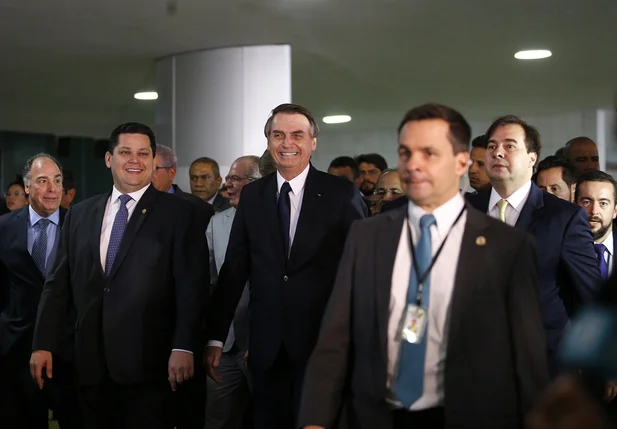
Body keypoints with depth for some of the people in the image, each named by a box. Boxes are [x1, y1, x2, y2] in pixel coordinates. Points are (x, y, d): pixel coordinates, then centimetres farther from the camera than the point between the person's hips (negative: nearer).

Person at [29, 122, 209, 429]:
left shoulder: (178, 214, 0)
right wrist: (43, 345, 6)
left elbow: (192, 286, -6)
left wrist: (183, 347, -14)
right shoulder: (80, 214, 12)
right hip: (91, 362, 4)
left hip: (148, 363, -4)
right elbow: (58, 283, 12)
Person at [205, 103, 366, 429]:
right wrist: (216, 338, 4)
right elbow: (234, 269, 7)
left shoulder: (342, 194, -4)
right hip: (266, 344, 3)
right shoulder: (251, 195, 6)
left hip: (322, 341, -3)